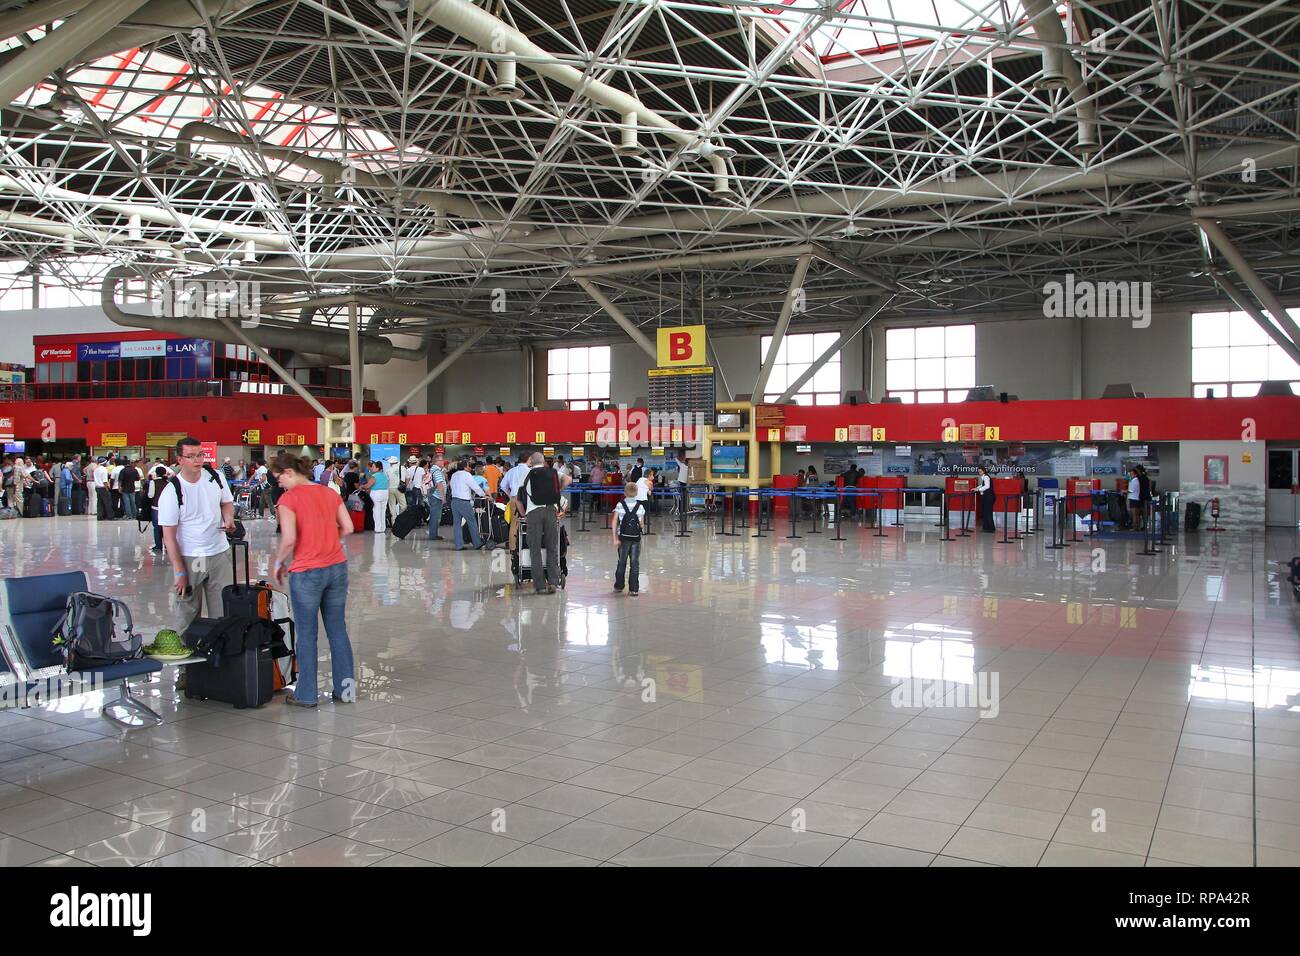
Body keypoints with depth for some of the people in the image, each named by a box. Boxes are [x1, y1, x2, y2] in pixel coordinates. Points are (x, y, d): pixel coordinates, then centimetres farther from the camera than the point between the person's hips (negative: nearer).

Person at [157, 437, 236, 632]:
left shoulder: (216, 477, 0)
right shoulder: (172, 491, -12)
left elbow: (227, 502, 18)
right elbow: (168, 535, -11)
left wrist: (228, 519, -6)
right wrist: (179, 571, -13)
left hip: (220, 555, 3)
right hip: (189, 559, -3)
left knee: (224, 612, 2)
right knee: (187, 613, 4)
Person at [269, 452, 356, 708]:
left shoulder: (289, 498, -10)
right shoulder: (329, 493, 7)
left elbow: (289, 539, -17)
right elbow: (347, 528, 6)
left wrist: (278, 563, -2)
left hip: (307, 572, -5)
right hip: (337, 567, 6)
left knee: (307, 634, 7)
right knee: (338, 630, 13)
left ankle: (306, 694, 17)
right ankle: (345, 689, 19)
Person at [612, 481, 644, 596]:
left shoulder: (620, 505, -4)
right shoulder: (640, 506, -3)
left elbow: (614, 523, -10)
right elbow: (642, 525, 0)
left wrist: (615, 538, -8)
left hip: (623, 537, 0)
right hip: (636, 538, 0)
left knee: (622, 562, 13)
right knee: (635, 563, 4)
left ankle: (619, 587, 22)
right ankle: (633, 589, 3)